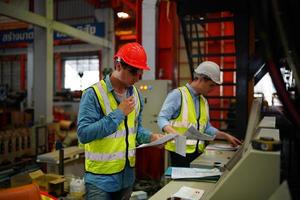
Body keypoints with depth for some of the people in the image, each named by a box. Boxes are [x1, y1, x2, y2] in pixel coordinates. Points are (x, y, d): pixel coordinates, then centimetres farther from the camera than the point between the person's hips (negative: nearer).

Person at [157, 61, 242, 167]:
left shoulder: (204, 101, 14)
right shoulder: (178, 95, -10)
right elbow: (162, 118, -14)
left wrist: (226, 136, 13)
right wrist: (173, 133, -30)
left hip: (198, 151, 7)